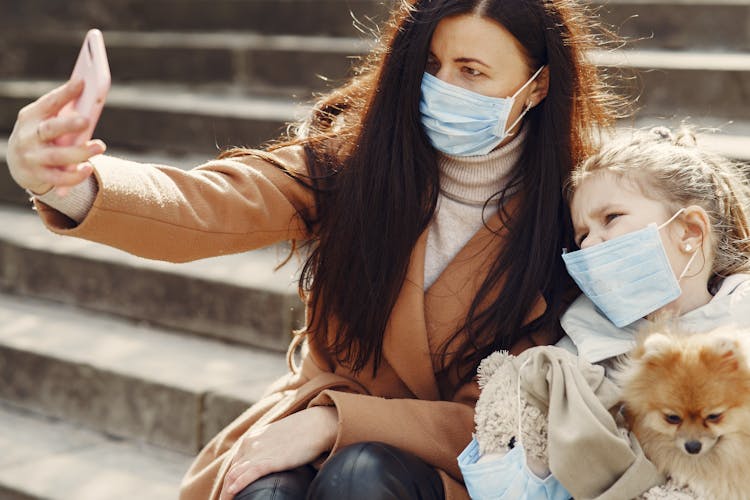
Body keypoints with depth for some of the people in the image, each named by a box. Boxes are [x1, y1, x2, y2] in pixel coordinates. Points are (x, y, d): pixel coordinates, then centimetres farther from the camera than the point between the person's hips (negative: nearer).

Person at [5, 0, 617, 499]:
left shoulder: (565, 217, -12)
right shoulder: (352, 155, -9)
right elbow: (209, 207, -27)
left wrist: (335, 420, -22)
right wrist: (73, 187, -48)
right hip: (320, 419, 1)